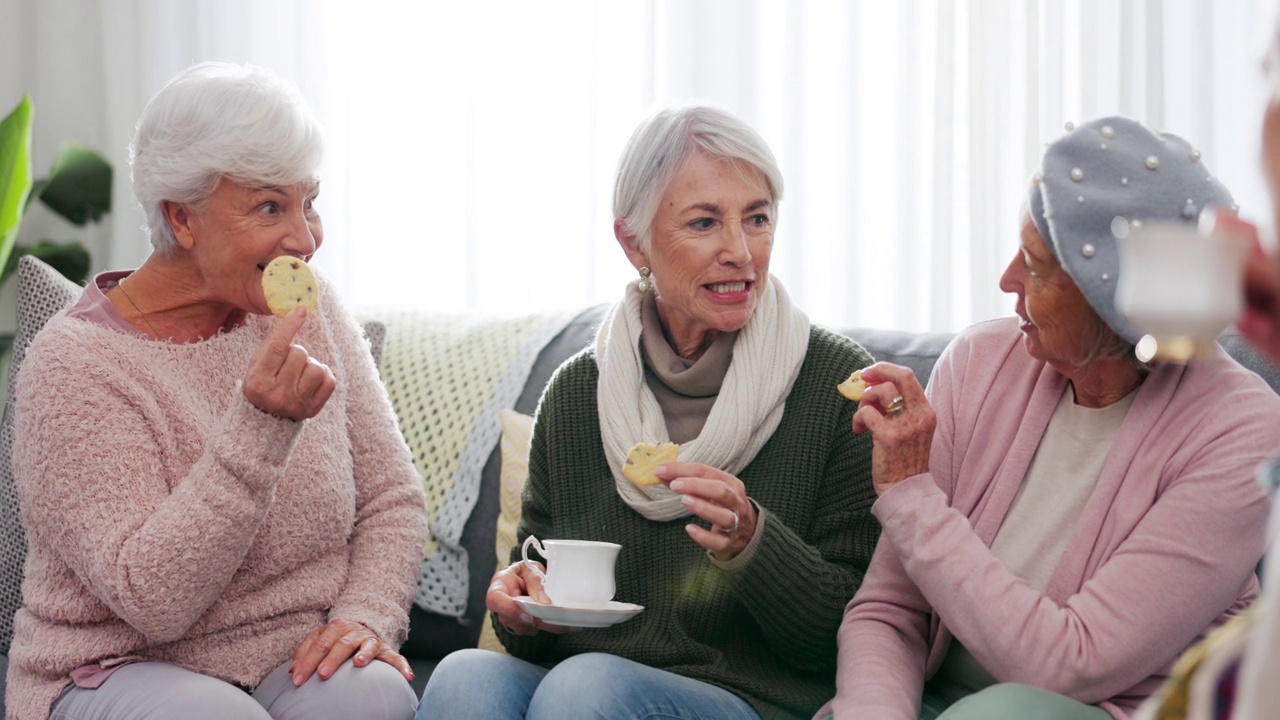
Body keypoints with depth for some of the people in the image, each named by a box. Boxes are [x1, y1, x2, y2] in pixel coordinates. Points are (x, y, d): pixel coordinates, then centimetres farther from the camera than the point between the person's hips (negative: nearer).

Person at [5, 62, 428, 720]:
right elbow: (151, 600, -21)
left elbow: (392, 500, 10)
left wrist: (365, 616, -10)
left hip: (299, 663, 3)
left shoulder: (314, 314, 4)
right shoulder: (72, 364, -13)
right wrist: (261, 427, -30)